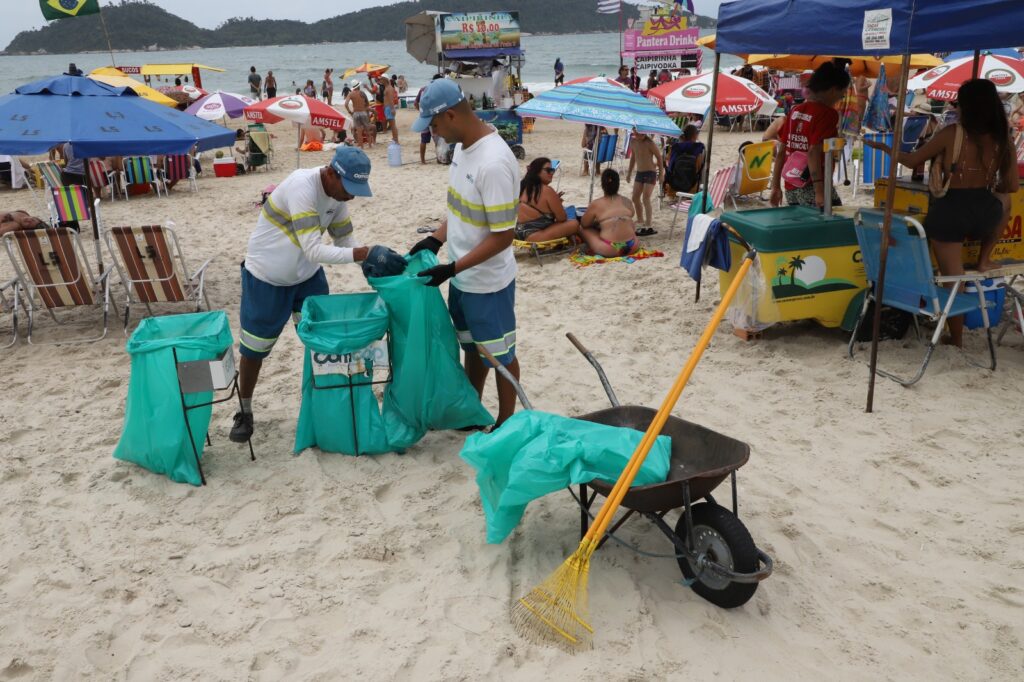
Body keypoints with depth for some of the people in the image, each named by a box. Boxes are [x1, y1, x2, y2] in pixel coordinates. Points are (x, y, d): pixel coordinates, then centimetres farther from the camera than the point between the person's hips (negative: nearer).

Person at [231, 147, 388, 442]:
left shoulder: (337, 192, -8)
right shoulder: (301, 186, -32)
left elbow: (344, 240, -1)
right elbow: (314, 250, -39)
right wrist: (364, 253, -44)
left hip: (307, 276, 6)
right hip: (266, 279, -6)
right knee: (253, 350, 8)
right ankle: (244, 412, 27)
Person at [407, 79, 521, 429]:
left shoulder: (493, 163, -28)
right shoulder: (463, 146, 0)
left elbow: (503, 236, -26)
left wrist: (452, 268, -23)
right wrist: (436, 239, 3)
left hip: (488, 283, -9)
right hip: (463, 278, 9)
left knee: (500, 355, 10)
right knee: (472, 347, 24)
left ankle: (506, 423, 29)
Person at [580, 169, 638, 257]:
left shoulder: (596, 204, -2)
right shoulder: (627, 202, 9)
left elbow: (584, 224, 9)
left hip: (609, 251, -3)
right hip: (632, 247, 4)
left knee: (584, 229, 18)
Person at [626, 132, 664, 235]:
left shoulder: (649, 143, -17)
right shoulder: (633, 142, 3)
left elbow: (659, 157, -10)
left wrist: (661, 173, -11)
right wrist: (629, 172, 20)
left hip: (650, 173, -7)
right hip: (639, 173, 7)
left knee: (645, 199, -14)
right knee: (635, 198, 8)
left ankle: (648, 227, -11)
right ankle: (642, 224, 20)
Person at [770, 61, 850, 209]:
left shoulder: (795, 111, 10)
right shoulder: (827, 114, -10)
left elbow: (781, 152, 10)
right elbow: (814, 152, -20)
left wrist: (776, 186, 15)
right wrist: (819, 191, -23)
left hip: (790, 188, 8)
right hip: (811, 188, -8)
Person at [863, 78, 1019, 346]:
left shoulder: (951, 133, -10)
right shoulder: (1004, 139, 0)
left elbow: (912, 160, 1)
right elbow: (1013, 186, 5)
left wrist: (882, 146, 18)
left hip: (949, 212, -2)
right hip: (985, 212, 3)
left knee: (953, 280, 10)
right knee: (1003, 201, 39)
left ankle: (956, 341, 22)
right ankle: (984, 260, 31)